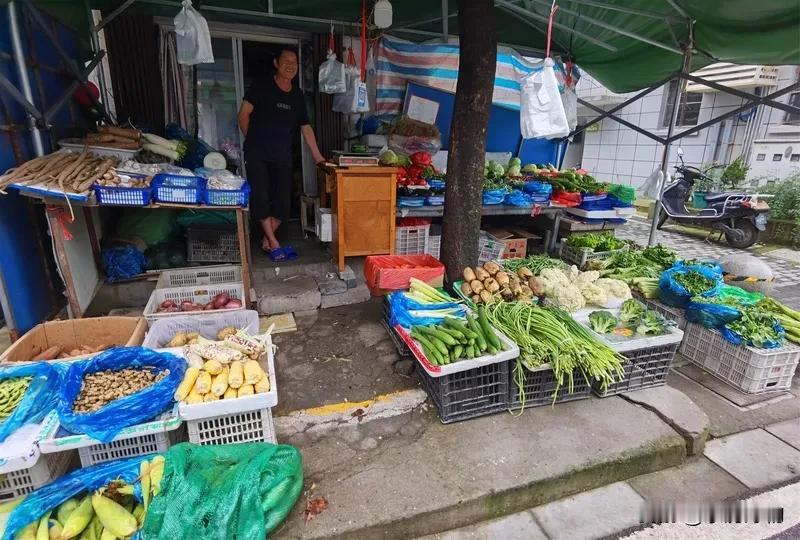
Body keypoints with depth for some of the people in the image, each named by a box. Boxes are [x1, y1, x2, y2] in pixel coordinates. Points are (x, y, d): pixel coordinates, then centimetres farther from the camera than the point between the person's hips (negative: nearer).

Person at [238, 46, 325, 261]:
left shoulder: (297, 95, 13)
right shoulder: (261, 87, 0)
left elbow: (306, 127, 14)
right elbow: (243, 115, -1)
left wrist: (317, 156, 11)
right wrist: (253, 140, 3)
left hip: (283, 156, 4)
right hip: (257, 154, -4)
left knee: (283, 203, 0)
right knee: (260, 198, -11)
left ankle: (266, 240, 16)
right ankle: (273, 243, 0)